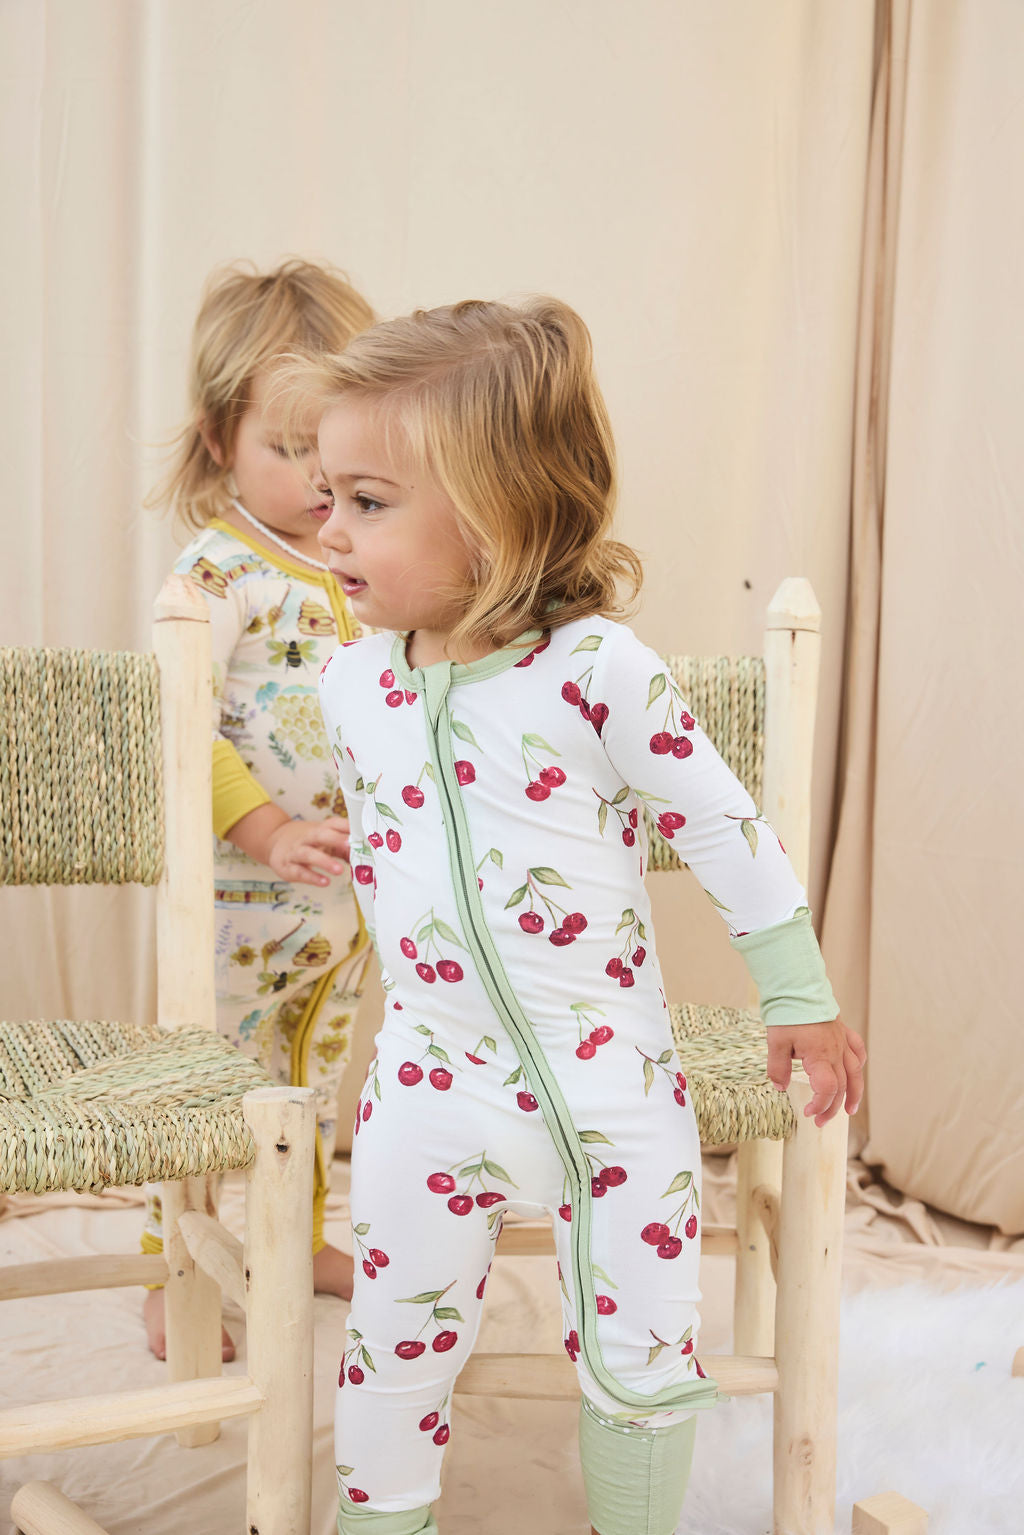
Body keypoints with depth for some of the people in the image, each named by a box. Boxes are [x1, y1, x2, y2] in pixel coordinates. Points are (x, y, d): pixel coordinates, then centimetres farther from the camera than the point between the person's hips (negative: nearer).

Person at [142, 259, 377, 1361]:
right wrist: (271, 834, -29)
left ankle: (297, 1239, 40)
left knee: (314, 1074, 21)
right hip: (239, 895, -7)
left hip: (346, 887, 7)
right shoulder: (218, 570, -18)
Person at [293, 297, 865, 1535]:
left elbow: (719, 824, -8)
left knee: (640, 1357, 8)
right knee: (393, 1348, 11)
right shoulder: (352, 683, -2)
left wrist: (798, 994, -1)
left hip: (611, 1082, -3)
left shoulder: (599, 670, -17)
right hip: (430, 1087, 3)